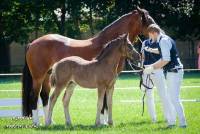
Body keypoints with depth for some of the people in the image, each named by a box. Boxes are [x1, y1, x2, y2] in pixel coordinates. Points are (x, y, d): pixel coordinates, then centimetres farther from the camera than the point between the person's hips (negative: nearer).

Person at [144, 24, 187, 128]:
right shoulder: (163, 40, 15)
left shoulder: (164, 41, -16)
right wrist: (152, 67, 19)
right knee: (172, 97, 15)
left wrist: (152, 68, -16)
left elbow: (166, 60, -24)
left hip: (174, 72, -10)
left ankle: (182, 123, -6)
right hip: (172, 71, 10)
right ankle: (173, 120, 21)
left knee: (174, 98, -8)